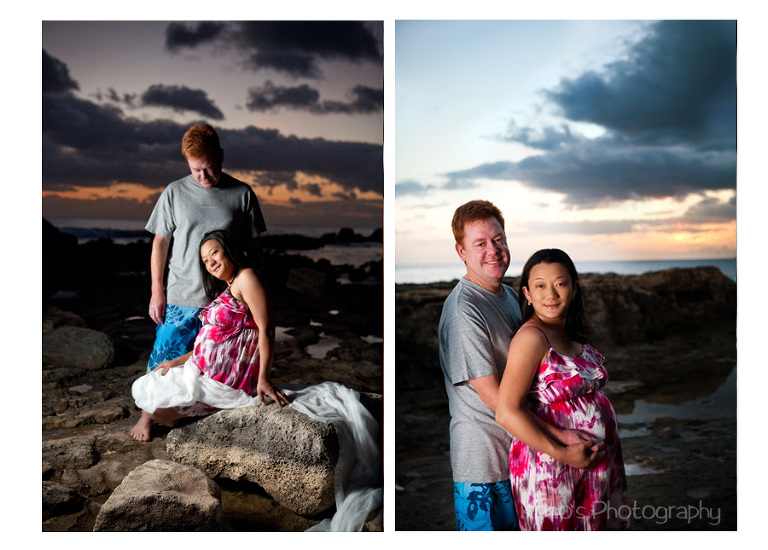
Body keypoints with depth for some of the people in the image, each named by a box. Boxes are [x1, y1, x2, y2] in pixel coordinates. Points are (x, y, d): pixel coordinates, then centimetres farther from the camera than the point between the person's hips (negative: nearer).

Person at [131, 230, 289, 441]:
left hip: (223, 380, -11)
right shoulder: (225, 291, 17)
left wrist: (264, 379, -28)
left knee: (143, 391, -2)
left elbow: (266, 329, -22)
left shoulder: (246, 277, -14)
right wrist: (178, 361, 8)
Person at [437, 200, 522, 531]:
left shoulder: (509, 294, 8)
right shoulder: (463, 310, -22)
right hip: (482, 458, -8)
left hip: (518, 448, 9)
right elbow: (493, 395, -22)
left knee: (514, 528, 21)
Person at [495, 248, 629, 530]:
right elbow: (507, 412, -24)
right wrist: (563, 453, -20)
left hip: (594, 462, 8)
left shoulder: (572, 336, 7)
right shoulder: (532, 337, -19)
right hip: (552, 470, -8)